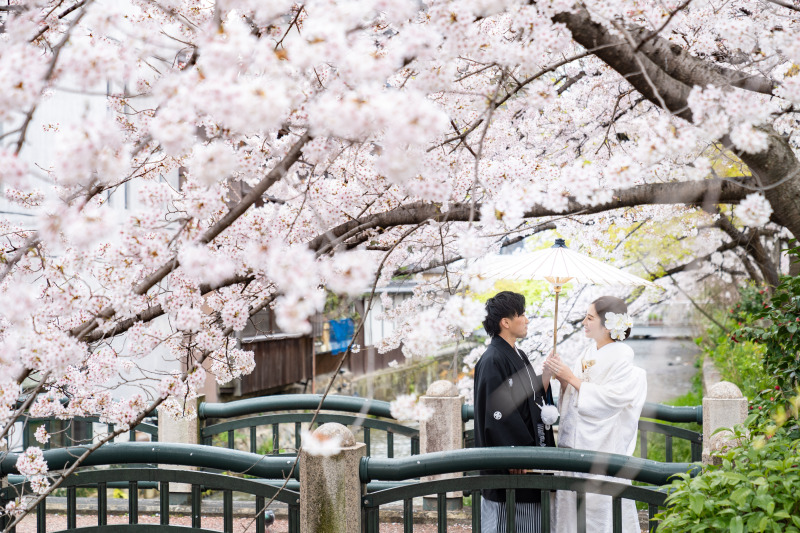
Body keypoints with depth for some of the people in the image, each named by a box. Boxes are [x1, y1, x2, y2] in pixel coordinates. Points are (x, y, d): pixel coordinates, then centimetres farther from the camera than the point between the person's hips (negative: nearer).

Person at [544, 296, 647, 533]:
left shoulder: (621, 356, -9)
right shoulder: (588, 354, 13)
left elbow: (610, 398, -19)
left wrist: (571, 378, -16)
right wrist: (561, 378, -4)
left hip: (602, 445, -7)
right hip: (575, 442, 7)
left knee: (599, 507, -6)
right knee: (573, 503, 8)